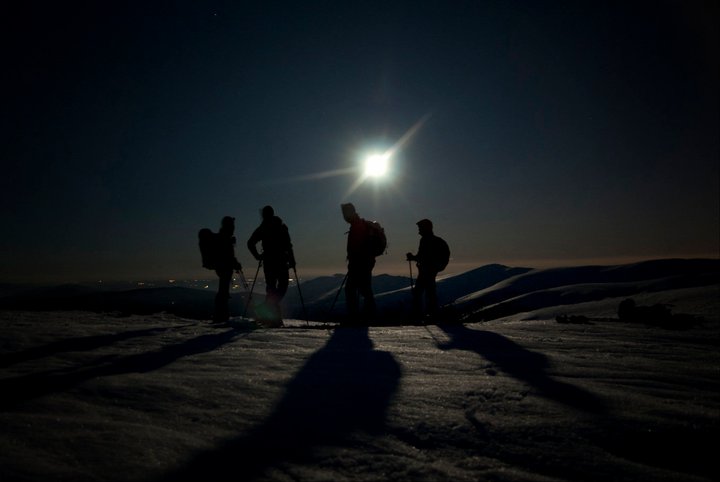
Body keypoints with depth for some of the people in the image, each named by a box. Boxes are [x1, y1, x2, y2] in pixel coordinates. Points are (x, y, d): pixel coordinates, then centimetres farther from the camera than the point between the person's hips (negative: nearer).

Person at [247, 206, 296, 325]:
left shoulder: (261, 229, 8)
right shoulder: (281, 227, 0)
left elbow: (250, 243, 3)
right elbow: (288, 245, -8)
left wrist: (257, 256, 13)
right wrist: (292, 260, -6)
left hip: (268, 261, 3)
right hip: (281, 261, -3)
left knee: (270, 287, 12)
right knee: (282, 285, 5)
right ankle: (270, 309, -16)